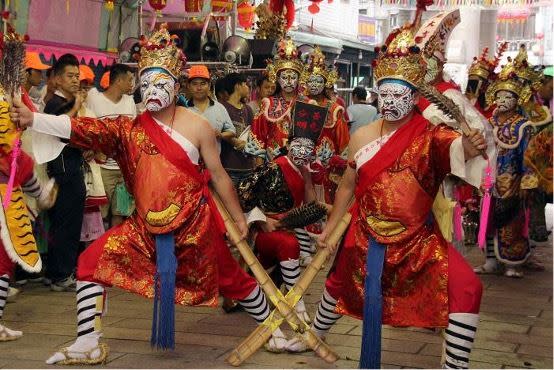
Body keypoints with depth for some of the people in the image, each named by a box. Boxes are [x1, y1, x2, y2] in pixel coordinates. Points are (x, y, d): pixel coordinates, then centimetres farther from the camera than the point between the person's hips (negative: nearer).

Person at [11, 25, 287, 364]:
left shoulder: (198, 126, -8)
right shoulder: (130, 129, 0)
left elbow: (218, 175, -3)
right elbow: (85, 129, -11)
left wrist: (239, 219, 2)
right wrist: (32, 119, -22)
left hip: (194, 225, -3)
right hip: (147, 226, 3)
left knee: (229, 276, 8)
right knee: (93, 261, -7)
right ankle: (88, 343, 1)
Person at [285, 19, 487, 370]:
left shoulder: (429, 134, -15)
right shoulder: (362, 137, -4)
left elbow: (453, 145, -39)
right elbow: (348, 187, 10)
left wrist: (468, 147, -62)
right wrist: (329, 228, 15)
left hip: (418, 239, -3)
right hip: (366, 237, 4)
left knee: (466, 287, -24)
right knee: (339, 284, 25)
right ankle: (316, 334, 57)